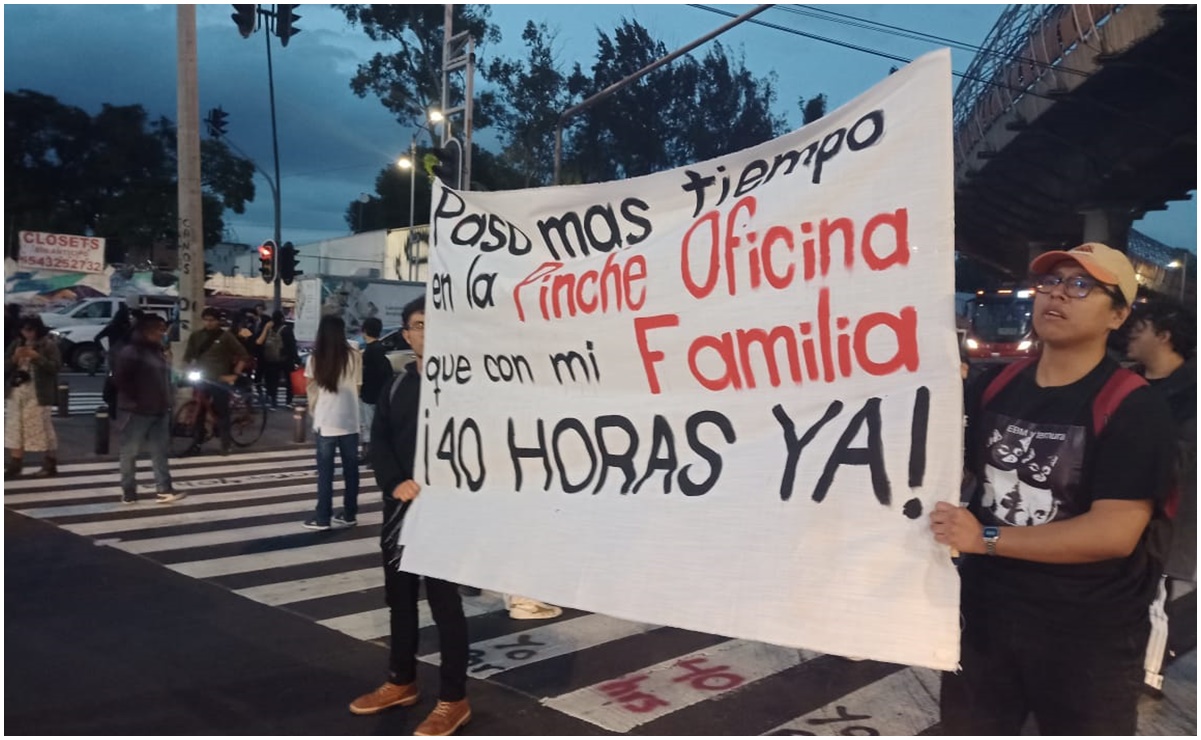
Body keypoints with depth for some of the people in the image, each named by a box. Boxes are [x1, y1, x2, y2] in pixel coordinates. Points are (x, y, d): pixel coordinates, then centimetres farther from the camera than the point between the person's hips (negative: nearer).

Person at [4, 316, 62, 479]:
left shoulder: (49, 345, -4)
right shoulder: (16, 345, 12)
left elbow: (55, 366, -12)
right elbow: (5, 367, 11)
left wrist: (36, 357, -20)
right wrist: (14, 358, -9)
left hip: (38, 394, -6)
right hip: (16, 393, 6)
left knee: (43, 428, -1)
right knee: (15, 429, 6)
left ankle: (50, 465, 8)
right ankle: (14, 466, 12)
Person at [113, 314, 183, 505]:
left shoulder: (159, 351, 16)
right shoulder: (131, 351, -11)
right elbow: (119, 378, -18)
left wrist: (166, 402, 12)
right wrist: (134, 399, -14)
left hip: (159, 411, 8)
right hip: (137, 412, -8)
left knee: (160, 452, 5)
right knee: (130, 452, 2)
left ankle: (164, 490, 5)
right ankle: (128, 492, 10)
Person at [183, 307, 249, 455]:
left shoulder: (226, 336, -2)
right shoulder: (196, 336, 7)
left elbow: (243, 356, -2)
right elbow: (187, 357, 17)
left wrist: (234, 374, -6)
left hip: (220, 380, -3)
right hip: (201, 379, 3)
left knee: (222, 413, 0)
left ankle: (225, 445, 6)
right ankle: (197, 443, 16)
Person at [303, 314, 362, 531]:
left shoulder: (315, 359, -6)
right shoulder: (354, 357, -5)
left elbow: (311, 389, 2)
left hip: (326, 421, -1)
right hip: (349, 420, 1)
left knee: (325, 471, 5)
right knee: (350, 468, 10)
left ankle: (322, 517, 8)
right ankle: (349, 514, 17)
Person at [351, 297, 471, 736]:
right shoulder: (397, 386, 12)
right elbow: (379, 441, 8)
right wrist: (395, 483, -9)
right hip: (400, 506, 7)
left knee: (444, 600, -1)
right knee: (399, 595, 17)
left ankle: (453, 699, 12)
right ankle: (401, 681, 35)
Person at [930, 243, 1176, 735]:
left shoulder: (1133, 407, -14)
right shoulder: (994, 387, 2)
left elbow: (1116, 532, -23)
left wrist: (986, 538, -23)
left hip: (1088, 637, -5)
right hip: (984, 614, 5)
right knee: (963, 728, 20)